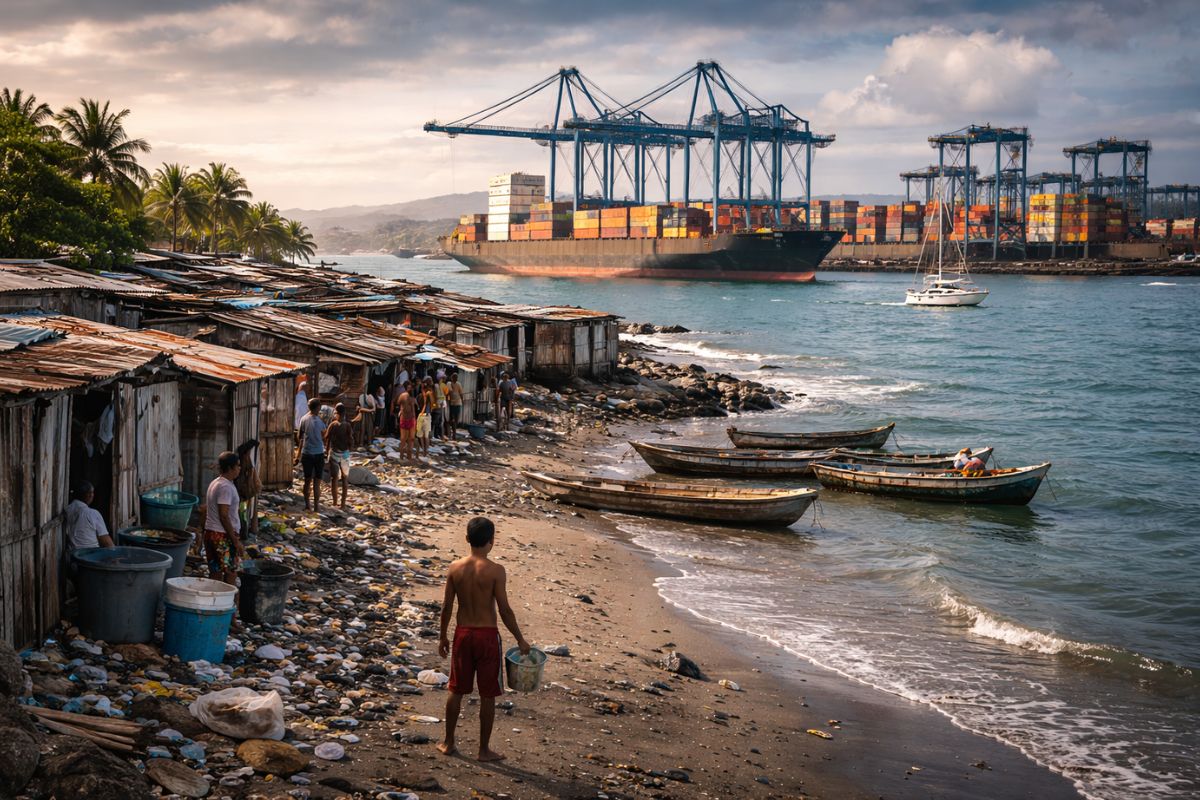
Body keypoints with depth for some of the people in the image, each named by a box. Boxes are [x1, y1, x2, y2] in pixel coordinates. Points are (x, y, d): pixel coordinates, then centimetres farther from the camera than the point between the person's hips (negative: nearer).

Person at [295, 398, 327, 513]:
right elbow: (324, 437, -5)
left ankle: (307, 505, 19)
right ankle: (316, 506, 3)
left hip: (306, 453, 4)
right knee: (316, 482, 2)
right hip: (318, 453, -4)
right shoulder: (320, 421, -12)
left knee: (307, 480, 14)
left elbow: (299, 436, 7)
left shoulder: (304, 419, -1)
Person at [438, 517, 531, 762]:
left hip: (462, 634, 4)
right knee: (487, 695, 8)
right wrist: (520, 639, -3)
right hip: (487, 635, -4)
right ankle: (484, 749, 15)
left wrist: (443, 637, 15)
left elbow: (446, 607, 2)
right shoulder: (495, 570, -15)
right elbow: (504, 610, -14)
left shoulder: (455, 568, -3)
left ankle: (448, 742, 27)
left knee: (456, 690, 17)